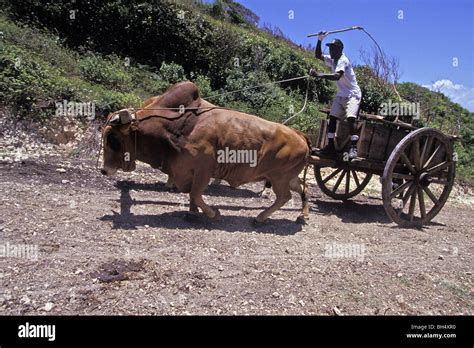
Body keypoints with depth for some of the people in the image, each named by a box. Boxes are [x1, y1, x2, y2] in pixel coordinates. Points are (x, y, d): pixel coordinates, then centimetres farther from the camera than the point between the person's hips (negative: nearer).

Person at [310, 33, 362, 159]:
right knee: (332, 118, 1)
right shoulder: (332, 60, 5)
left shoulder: (343, 60, -21)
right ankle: (330, 146, 5)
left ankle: (353, 147, -25)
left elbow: (337, 76, -38)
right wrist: (319, 40, -4)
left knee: (350, 118, -25)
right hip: (340, 95, 8)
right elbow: (318, 55, 10)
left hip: (352, 94, -8)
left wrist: (319, 75, -48)